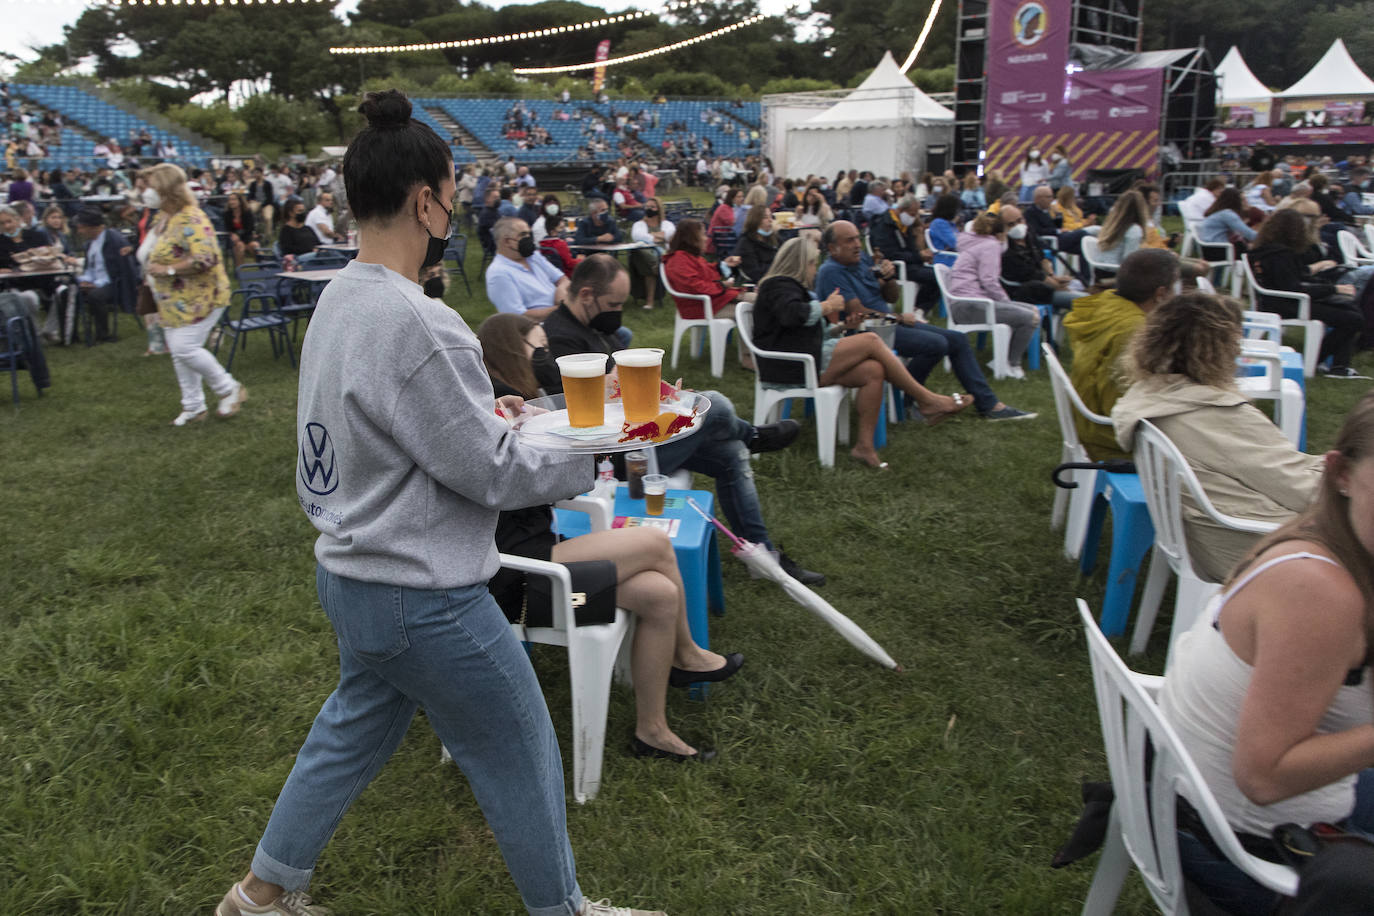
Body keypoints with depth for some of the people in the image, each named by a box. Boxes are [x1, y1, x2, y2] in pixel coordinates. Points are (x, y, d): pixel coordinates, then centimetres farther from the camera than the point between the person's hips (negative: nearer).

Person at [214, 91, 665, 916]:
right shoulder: (417, 326, -27)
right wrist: (598, 452, -9)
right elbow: (496, 474, -22)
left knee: (356, 730, 28)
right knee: (520, 755, 12)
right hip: (420, 594, -9)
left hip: (354, 572, 9)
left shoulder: (339, 299, 4)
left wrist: (478, 412, 7)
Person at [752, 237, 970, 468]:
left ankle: (865, 446, -16)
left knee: (873, 371, -12)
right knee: (871, 341, -16)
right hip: (793, 366, -10)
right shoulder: (779, 286, -4)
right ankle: (927, 401, -10)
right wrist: (828, 306, -12)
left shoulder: (791, 287, 30)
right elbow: (792, 314, -27)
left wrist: (841, 326, 15)